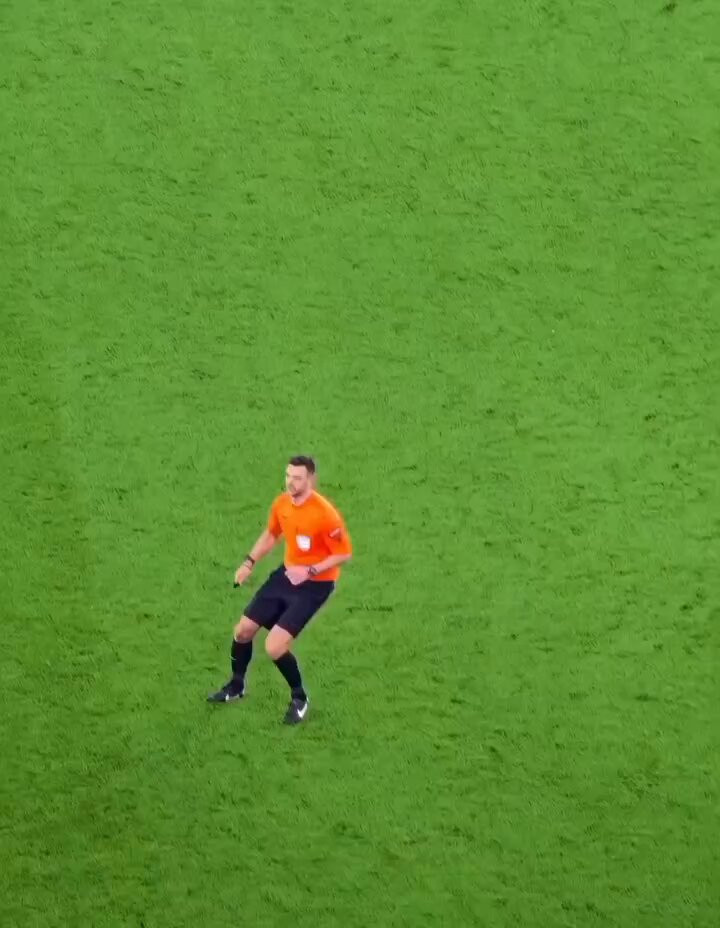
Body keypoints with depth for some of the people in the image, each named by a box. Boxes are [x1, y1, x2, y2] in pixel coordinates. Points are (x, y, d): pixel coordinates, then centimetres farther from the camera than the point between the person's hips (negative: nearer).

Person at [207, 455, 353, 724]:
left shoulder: (325, 514, -28)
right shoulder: (281, 504, -5)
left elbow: (344, 554, -20)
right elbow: (271, 535, 15)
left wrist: (310, 571, -27)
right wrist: (249, 562, 6)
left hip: (314, 585, -7)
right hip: (287, 574, 7)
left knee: (274, 648, -16)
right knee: (243, 630, 12)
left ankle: (299, 699, 11)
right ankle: (236, 686, 40)